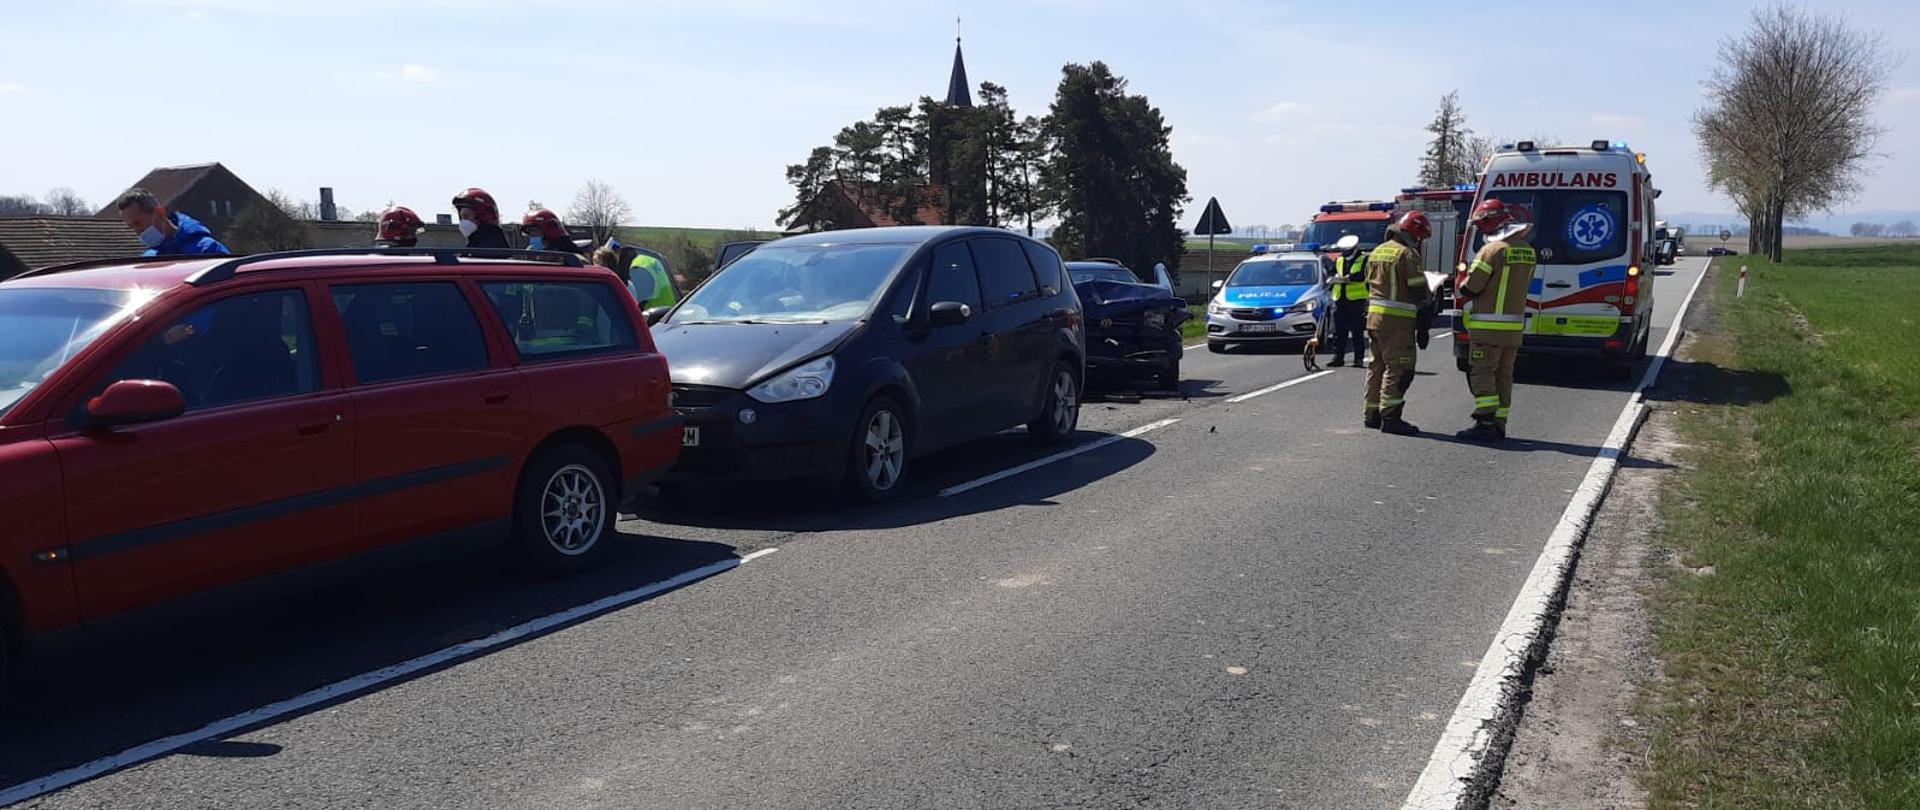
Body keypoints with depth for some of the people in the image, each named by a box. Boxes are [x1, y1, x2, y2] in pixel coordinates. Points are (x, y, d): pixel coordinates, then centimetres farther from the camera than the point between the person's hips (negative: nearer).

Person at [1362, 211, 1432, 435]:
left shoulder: (1377, 252, 15)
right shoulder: (1407, 254, -11)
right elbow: (1419, 290, -11)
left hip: (1374, 316, 9)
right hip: (1397, 319, -9)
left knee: (1377, 365, 15)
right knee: (1398, 367, -8)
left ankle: (1373, 413, 20)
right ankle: (1390, 416, -13)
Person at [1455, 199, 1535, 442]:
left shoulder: (1493, 250, -15)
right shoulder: (1528, 252, 10)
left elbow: (1469, 289, -13)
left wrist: (1462, 289, 8)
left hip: (1489, 327, -8)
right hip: (1515, 325, 8)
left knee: (1481, 372, -4)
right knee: (1504, 374, 13)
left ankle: (1486, 424, -10)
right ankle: (1499, 424, 16)